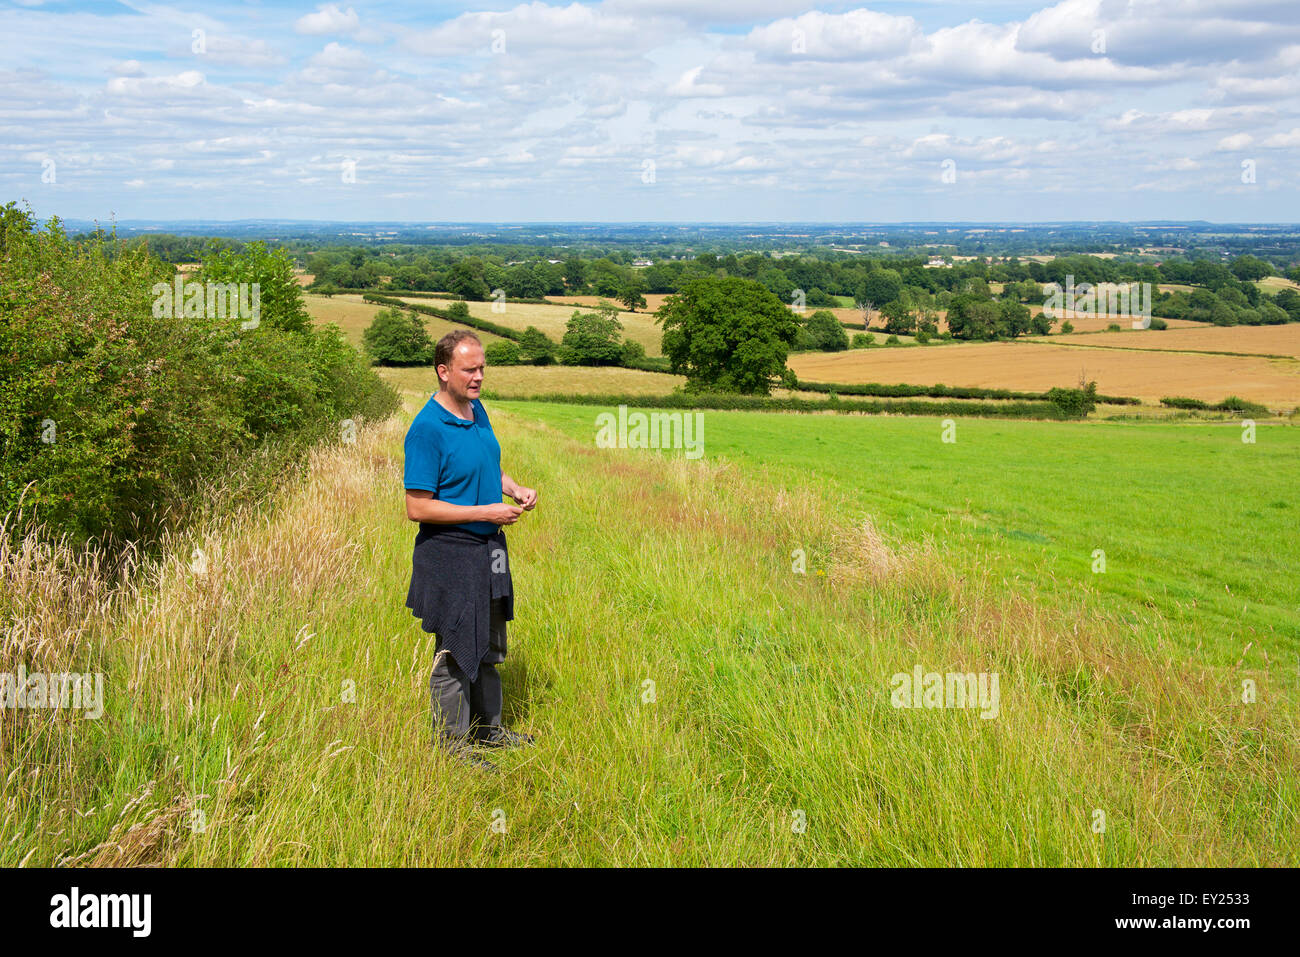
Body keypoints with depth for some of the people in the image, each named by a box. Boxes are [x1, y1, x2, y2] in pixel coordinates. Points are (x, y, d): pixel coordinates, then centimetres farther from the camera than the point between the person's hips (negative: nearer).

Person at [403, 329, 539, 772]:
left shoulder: (477, 410, 6)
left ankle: (486, 726, 36)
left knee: (489, 645, 20)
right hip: (450, 552, -9)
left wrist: (517, 489, 2)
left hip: (488, 547, 9)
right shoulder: (427, 429, -20)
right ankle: (451, 743, 16)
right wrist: (485, 512, -22)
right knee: (456, 652, 2)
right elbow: (418, 507, -21)